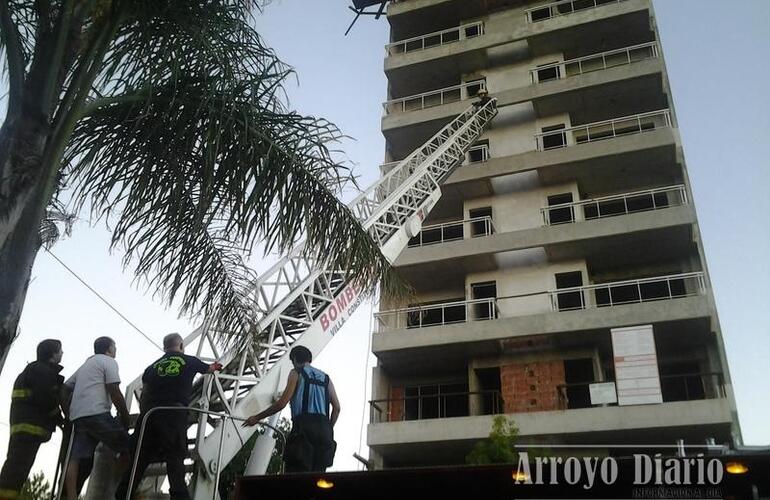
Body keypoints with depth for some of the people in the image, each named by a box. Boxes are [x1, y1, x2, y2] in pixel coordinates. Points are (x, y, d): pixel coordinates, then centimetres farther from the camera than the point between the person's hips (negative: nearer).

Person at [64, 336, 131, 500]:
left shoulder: (84, 365, 30)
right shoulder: (108, 361, 4)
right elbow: (114, 392, -6)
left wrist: (69, 414, 28)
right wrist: (126, 419, 0)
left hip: (77, 416, 8)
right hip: (97, 414, -8)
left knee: (77, 459, -3)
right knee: (127, 448, -1)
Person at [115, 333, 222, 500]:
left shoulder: (153, 366, 20)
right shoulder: (189, 361, 16)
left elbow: (144, 394, 14)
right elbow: (208, 369, 37)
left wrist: (143, 414, 20)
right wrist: (215, 367, 59)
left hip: (149, 413, 3)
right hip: (175, 414, -3)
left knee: (140, 456, 6)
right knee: (175, 455, -3)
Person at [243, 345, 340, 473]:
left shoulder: (296, 373, 8)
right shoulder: (325, 378, 22)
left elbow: (282, 403, -2)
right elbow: (337, 407, 12)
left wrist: (257, 418, 6)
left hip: (304, 426, -5)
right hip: (323, 428, 5)